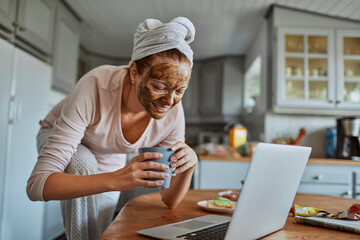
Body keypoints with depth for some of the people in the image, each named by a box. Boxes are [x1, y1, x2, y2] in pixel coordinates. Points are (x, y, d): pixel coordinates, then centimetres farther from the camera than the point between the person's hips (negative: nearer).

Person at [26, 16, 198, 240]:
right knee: (84, 165, -36)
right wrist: (115, 180, -58)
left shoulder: (173, 114, -29)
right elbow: (37, 185, -43)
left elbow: (170, 200, -19)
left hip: (110, 162, 4)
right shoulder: (95, 88, -42)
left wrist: (189, 165, -40)